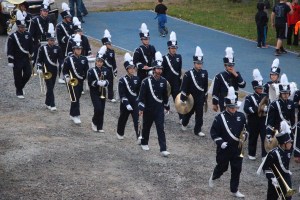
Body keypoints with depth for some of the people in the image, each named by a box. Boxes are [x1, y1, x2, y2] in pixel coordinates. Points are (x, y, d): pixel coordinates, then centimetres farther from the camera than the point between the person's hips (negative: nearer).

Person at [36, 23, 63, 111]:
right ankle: (52, 105, -14)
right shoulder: (43, 48, -5)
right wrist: (39, 68, -12)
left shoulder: (57, 48, 3)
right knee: (50, 87, -10)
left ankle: (47, 103, 27)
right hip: (46, 70, -4)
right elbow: (39, 59, -2)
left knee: (51, 87, 13)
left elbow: (61, 59, 2)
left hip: (54, 71, 4)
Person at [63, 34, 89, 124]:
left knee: (77, 98, 13)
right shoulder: (69, 59, -7)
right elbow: (64, 71, -4)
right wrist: (67, 78, -18)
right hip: (72, 82, -5)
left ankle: (72, 114, 26)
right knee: (75, 99, -10)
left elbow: (86, 70, 12)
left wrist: (84, 77, -1)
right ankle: (75, 116, -6)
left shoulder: (84, 59, 5)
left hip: (80, 82, 5)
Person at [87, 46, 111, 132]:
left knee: (102, 109, 5)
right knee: (98, 108, -15)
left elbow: (108, 80, 9)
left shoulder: (106, 70, 3)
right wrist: (97, 83, -25)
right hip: (94, 92, -4)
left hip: (102, 92, 4)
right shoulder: (91, 71, -8)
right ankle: (94, 122, 11)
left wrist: (105, 82, -14)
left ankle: (100, 127, 15)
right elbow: (90, 83, -10)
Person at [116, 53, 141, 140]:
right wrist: (127, 104, -25)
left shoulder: (137, 79, 2)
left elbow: (139, 92, 12)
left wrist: (138, 100, 3)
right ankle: (120, 133, 41)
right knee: (123, 119, 17)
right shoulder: (122, 80, -11)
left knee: (137, 120, -10)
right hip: (125, 104, -2)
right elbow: (122, 94, -16)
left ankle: (139, 137, -14)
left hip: (135, 103, 2)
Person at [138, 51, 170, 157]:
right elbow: (142, 95, -13)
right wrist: (141, 108, -18)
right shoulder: (146, 81, -12)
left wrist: (167, 106, 18)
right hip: (148, 110, -2)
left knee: (161, 128, -6)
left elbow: (165, 95, 12)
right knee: (146, 127, 15)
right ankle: (144, 143, 38)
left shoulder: (163, 81, 0)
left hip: (159, 109, 2)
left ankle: (163, 149, -9)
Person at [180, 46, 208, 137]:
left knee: (199, 113, 0)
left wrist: (205, 97, 12)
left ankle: (198, 130, 7)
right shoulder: (188, 74, -13)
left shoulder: (204, 73, 0)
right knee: (189, 111, 15)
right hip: (190, 97, -3)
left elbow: (205, 86, 9)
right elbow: (184, 87, -12)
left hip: (200, 98, 3)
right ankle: (184, 124, 41)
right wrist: (182, 98, -12)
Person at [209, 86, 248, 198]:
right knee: (222, 167, 12)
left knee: (237, 169, 6)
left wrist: (244, 137, -7)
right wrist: (220, 142, -19)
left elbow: (245, 129, 13)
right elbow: (213, 132, -8)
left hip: (237, 148, 3)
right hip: (224, 149, -3)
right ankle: (213, 177, 44)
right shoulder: (220, 118, -12)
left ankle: (234, 190, 18)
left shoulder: (241, 116, 0)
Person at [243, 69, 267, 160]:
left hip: (263, 120, 2)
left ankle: (265, 155, -1)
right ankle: (251, 154, 25)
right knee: (253, 138, 10)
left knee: (265, 137, -6)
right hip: (253, 122, -2)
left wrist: (265, 108, -21)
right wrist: (257, 109, -27)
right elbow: (246, 109, -19)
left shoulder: (265, 97, 6)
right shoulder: (249, 98, -5)